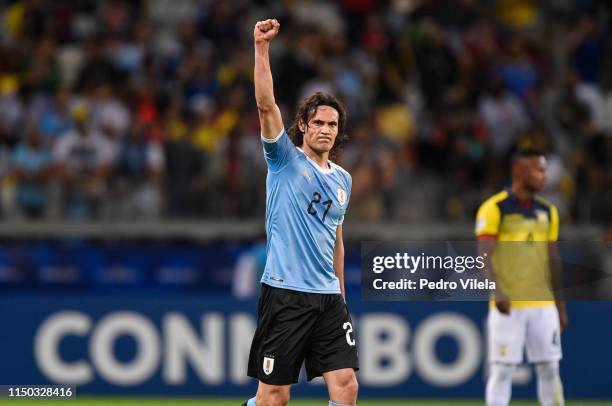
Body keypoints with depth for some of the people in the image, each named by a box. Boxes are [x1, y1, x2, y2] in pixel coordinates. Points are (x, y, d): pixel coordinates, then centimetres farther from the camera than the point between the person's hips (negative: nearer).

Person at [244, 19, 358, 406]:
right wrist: (262, 47, -24)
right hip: (285, 291, -5)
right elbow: (266, 105, -14)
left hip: (328, 297, 5)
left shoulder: (343, 179, 16)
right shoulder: (285, 160, 0)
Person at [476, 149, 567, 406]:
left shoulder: (548, 211, 12)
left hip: (543, 305, 5)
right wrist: (497, 291, -27)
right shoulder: (494, 208, -6)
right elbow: (484, 255, -12)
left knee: (549, 368, 6)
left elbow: (553, 260, 16)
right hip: (508, 305, -5)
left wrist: (560, 304, 15)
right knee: (501, 370, -3)